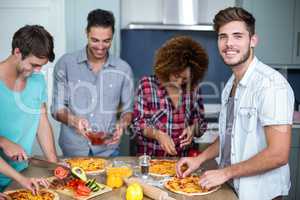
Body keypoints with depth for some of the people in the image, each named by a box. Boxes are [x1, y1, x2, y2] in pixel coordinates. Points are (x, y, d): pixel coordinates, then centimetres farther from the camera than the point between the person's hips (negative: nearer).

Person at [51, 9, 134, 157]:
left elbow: (128, 109, 5)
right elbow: (57, 108, -4)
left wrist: (122, 125, -16)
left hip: (108, 150, 1)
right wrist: (73, 120, -24)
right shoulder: (65, 64, -7)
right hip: (73, 150, 0)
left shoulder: (123, 69, -3)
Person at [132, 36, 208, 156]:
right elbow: (138, 124, -4)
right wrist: (157, 134, -21)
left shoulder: (193, 88, 1)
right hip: (150, 157, -3)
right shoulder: (147, 85, -6)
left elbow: (201, 123, 10)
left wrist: (193, 128, -11)